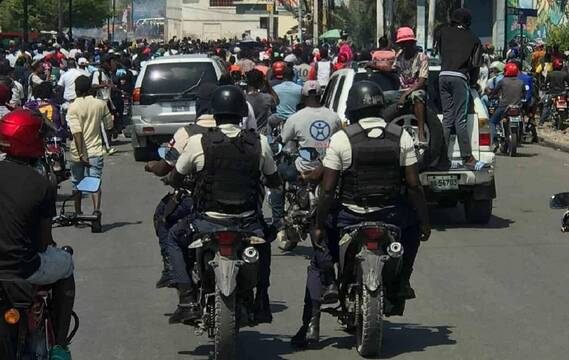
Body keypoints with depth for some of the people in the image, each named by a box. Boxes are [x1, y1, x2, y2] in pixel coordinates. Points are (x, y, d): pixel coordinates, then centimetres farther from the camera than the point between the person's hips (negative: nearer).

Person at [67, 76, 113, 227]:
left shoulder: (73, 107, -10)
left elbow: (76, 132, -19)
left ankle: (78, 214, 26)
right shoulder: (100, 104, -1)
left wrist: (81, 155, -21)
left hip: (78, 152, -1)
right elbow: (109, 125, 10)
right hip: (95, 150, 1)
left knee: (77, 184, 16)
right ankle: (96, 210, -27)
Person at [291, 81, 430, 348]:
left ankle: (311, 325, 5)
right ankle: (402, 283, 26)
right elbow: (414, 185, -3)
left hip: (350, 216, -1)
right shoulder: (402, 137, -2)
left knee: (319, 260, 18)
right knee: (412, 224, 35)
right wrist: (424, 222, 8)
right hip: (391, 216, 2)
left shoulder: (340, 139, -8)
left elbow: (328, 189, -8)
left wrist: (319, 225, 1)